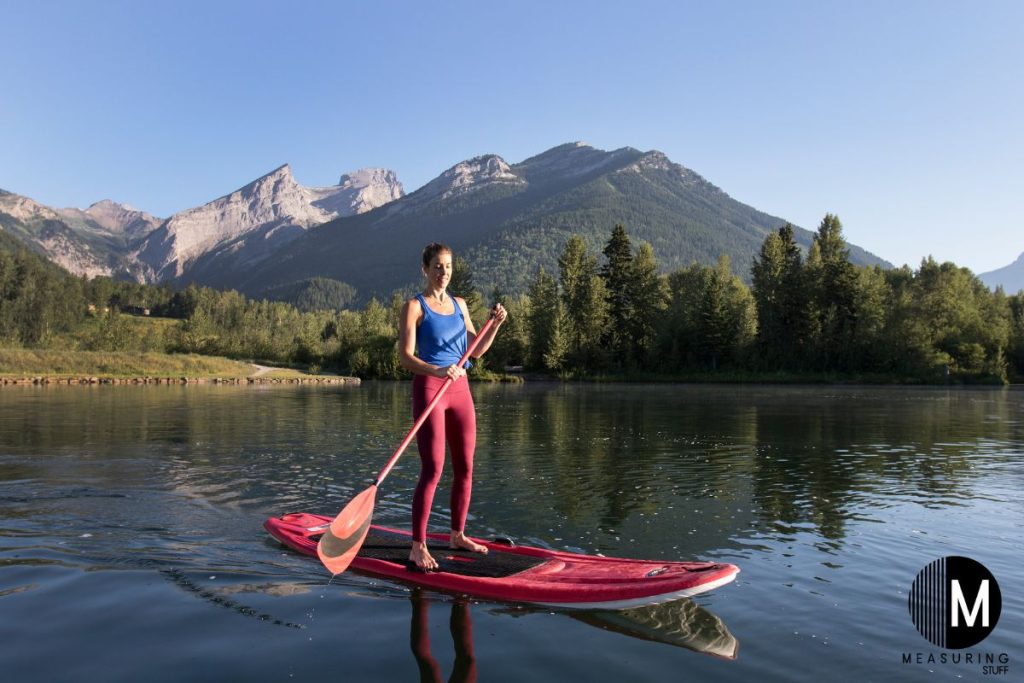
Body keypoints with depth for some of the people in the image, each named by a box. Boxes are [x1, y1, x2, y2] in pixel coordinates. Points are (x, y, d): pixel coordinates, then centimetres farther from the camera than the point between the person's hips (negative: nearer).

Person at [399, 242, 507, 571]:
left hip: (460, 387, 6)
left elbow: (476, 350, 16)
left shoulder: (459, 305, 15)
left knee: (465, 467, 9)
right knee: (432, 469, -9)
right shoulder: (415, 306, -3)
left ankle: (458, 535, 23)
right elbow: (406, 356, -13)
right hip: (428, 387, -6)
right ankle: (418, 547, -2)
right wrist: (437, 371, -29)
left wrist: (495, 325, 1)